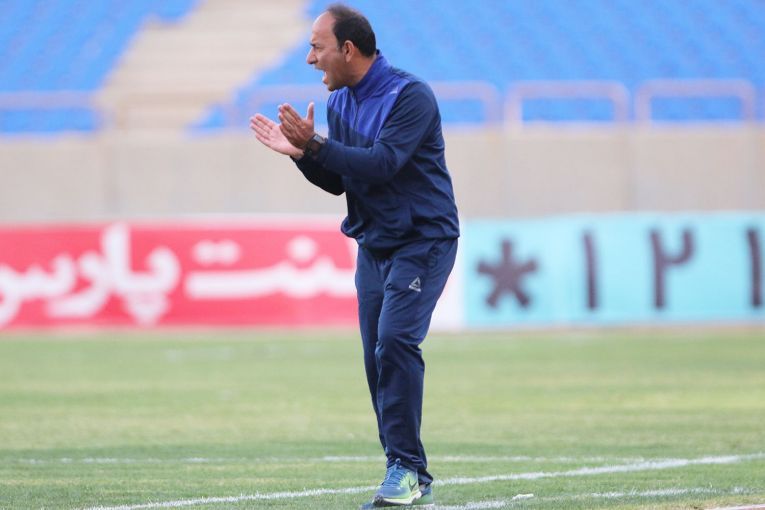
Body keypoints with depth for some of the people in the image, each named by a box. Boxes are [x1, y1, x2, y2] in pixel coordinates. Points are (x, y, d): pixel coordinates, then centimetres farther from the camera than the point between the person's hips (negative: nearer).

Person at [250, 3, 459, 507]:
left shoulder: (410, 96, -16)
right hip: (374, 244, 8)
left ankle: (407, 468, -18)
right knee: (378, 358, 4)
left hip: (422, 242, -8)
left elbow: (381, 164, -27)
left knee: (395, 341, -21)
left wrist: (316, 145, -29)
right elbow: (338, 181, 12)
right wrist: (302, 153, -6)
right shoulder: (339, 103, 8)